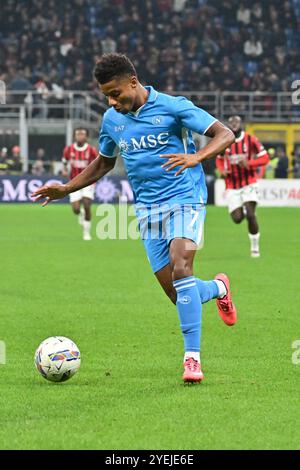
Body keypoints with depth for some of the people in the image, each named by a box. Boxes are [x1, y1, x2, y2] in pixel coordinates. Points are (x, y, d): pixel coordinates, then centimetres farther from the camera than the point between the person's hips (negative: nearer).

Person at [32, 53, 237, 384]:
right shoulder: (112, 120, 8)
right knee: (178, 294, 0)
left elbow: (225, 135, -11)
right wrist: (66, 189, 16)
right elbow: (104, 163, 26)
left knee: (180, 268, -27)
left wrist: (195, 157, -29)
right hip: (147, 209, 5)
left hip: (184, 198, -5)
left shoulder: (173, 107, -9)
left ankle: (192, 357, -25)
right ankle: (218, 288, 36)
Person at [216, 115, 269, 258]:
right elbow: (219, 159, 18)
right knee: (237, 219, -6)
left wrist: (248, 163, -20)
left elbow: (265, 158, -4)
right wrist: (222, 170, -4)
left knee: (250, 215, -16)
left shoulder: (250, 140, -6)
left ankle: (255, 246, 1)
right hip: (232, 186, 2)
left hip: (249, 183, -2)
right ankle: (242, 211, 34)